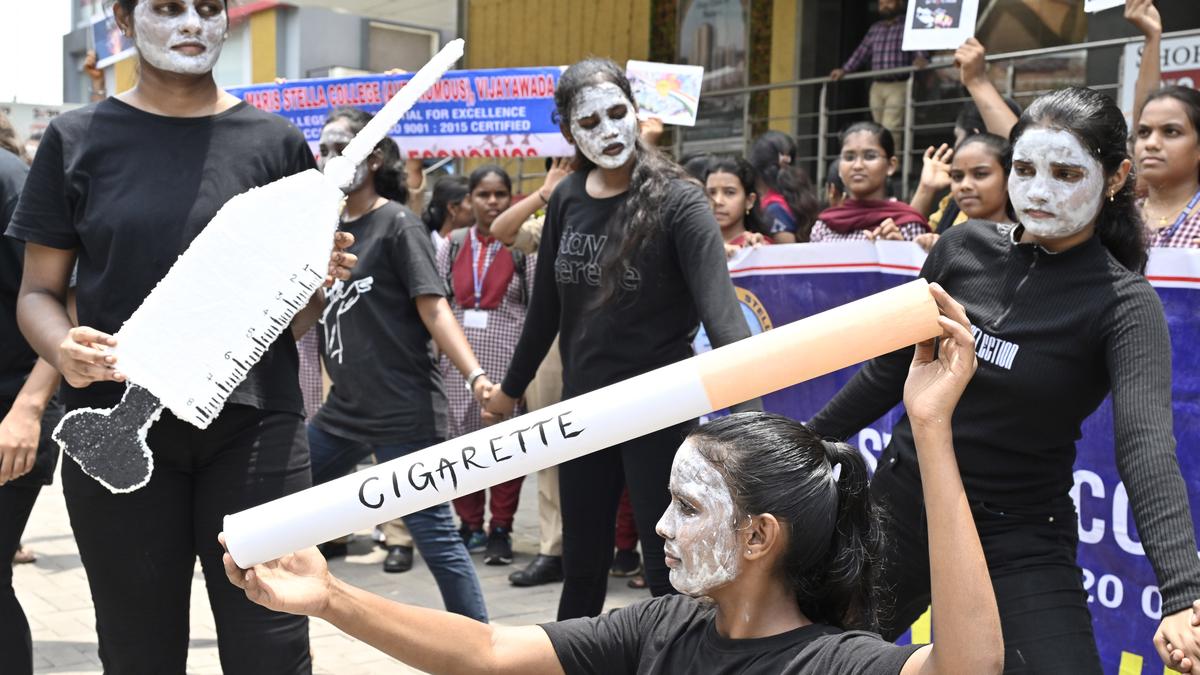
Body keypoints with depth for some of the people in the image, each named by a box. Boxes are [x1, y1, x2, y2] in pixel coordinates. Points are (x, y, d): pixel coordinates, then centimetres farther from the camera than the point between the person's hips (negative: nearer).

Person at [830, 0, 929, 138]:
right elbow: (861, 52, 22)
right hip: (877, 86, 6)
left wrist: (921, 59, -33)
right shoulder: (874, 29, 19)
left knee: (890, 128, -17)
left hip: (899, 86, -6)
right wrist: (844, 70, 14)